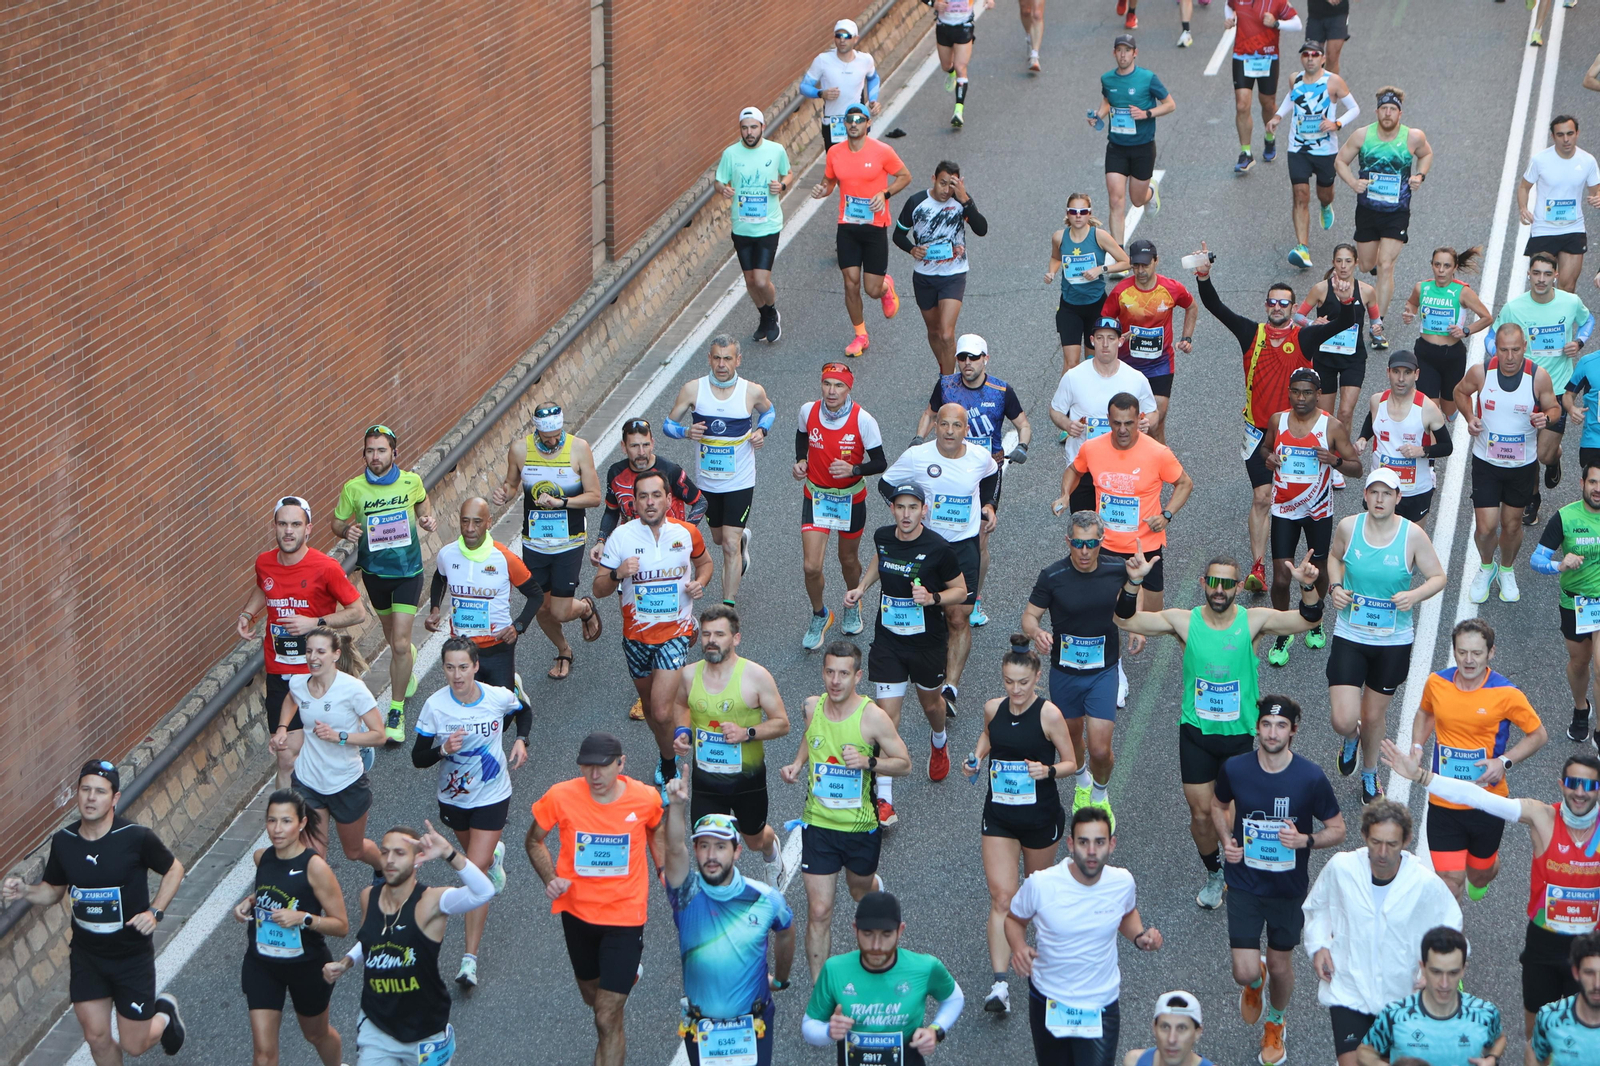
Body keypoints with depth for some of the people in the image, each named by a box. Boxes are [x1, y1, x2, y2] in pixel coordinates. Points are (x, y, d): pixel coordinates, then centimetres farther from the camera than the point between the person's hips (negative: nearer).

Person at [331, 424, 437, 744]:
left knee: (399, 642, -10)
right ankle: (408, 663, 58)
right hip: (374, 571, 2)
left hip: (407, 570, -2)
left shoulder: (411, 481, -9)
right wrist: (347, 531, -22)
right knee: (391, 635, 21)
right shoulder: (353, 488, -12)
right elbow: (337, 522, 0)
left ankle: (396, 711, 2)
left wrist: (427, 518, -7)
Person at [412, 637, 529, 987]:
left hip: (492, 797, -2)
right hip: (453, 798, 2)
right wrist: (443, 750, -33)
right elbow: (418, 759, -13)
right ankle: (495, 856, 67)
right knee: (477, 856, 27)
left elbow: (525, 712, 9)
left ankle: (470, 959, -9)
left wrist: (521, 740, -9)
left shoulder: (499, 697, -16)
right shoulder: (435, 706, -18)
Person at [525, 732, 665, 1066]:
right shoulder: (560, 797, -17)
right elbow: (534, 841, 0)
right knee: (593, 996, 26)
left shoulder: (646, 798, -14)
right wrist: (550, 878, -17)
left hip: (625, 916, -2)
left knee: (607, 1019, -7)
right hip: (577, 911, 3)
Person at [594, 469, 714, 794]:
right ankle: (667, 754, 45)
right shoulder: (622, 536, -9)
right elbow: (599, 589, -5)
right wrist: (617, 574, -27)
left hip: (676, 632, -2)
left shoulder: (687, 533, -6)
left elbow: (704, 562, 16)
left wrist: (700, 582, -6)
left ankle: (669, 767, 9)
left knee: (661, 711, -15)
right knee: (647, 703, 18)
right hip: (636, 633, 2)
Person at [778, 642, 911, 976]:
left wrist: (868, 762, -27)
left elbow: (905, 764, -10)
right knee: (819, 911, -3)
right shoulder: (812, 707, -6)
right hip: (818, 824, 1)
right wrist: (797, 764, 1)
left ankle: (876, 886, 64)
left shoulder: (872, 717, -17)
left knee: (860, 891, 26)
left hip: (861, 826, -1)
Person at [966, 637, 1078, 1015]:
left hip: (1041, 816, -2)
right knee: (1001, 897, -8)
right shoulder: (993, 709, -2)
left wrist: (1049, 770, -26)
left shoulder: (1049, 714, -14)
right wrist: (977, 757, 3)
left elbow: (1071, 763, -7)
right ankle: (1000, 984, -14)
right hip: (999, 816, 2)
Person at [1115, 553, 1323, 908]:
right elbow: (1125, 620, -11)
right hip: (1196, 732, 1)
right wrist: (1134, 582, -28)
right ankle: (1213, 874, 31)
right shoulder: (1184, 621, -7)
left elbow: (1310, 620, -13)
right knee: (1201, 813, 4)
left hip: (1239, 734, -1)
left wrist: (1308, 587, -33)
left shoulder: (1253, 621, -8)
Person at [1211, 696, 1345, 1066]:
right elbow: (1219, 805, 11)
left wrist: (1305, 840, -25)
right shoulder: (1234, 769, -12)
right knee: (1245, 973, -5)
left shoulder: (1311, 777, -17)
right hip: (1244, 883, 0)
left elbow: (1337, 830, -5)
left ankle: (1275, 1024, 47)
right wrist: (1226, 840, -7)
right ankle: (1255, 982, 36)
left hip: (1290, 887, 0)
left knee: (1280, 966, 14)